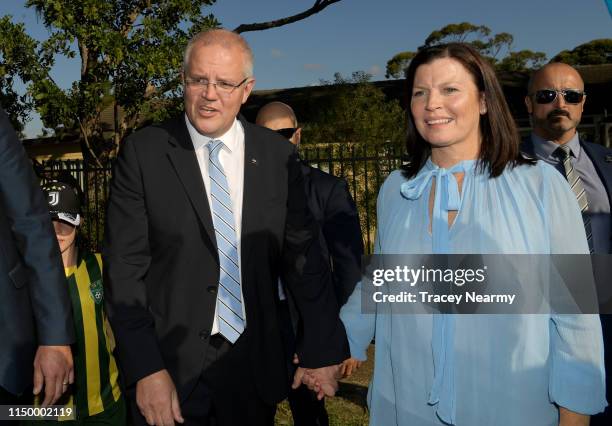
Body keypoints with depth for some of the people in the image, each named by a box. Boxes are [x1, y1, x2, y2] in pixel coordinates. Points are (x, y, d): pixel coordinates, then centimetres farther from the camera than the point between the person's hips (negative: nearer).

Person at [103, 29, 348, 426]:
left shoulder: (278, 156, -1)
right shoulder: (143, 152, -6)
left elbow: (302, 256, 2)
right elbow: (125, 266, -8)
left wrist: (323, 347, 0)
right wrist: (146, 369, -13)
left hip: (255, 367, 2)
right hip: (171, 365, -2)